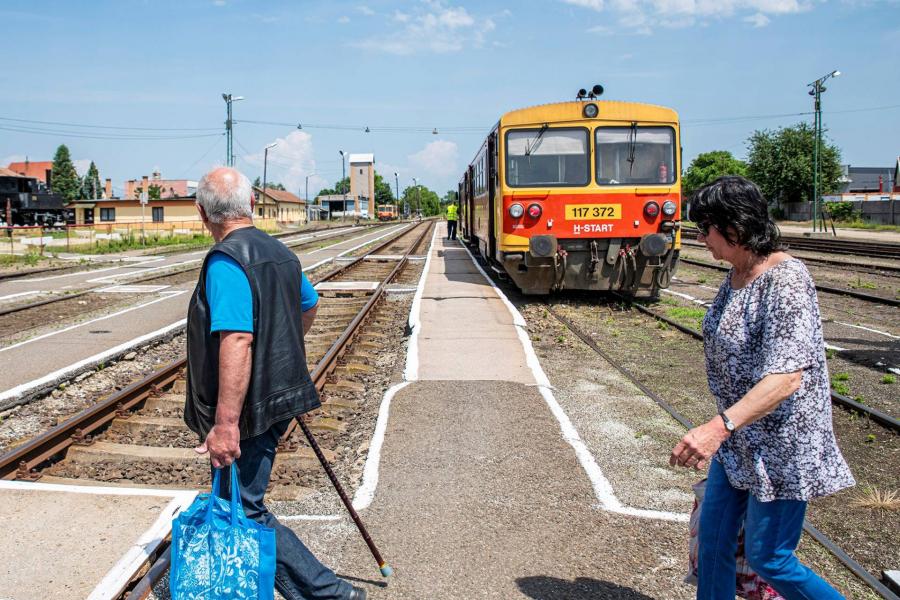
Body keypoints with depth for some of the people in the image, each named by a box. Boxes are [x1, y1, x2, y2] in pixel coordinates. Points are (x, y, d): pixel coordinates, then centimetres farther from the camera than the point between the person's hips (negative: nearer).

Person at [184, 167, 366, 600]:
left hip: (248, 409, -9)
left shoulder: (225, 261, -20)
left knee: (245, 512, 1)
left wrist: (225, 423, -32)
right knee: (234, 498, 21)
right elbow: (309, 305, 25)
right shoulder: (279, 252, 8)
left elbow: (236, 340, -31)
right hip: (278, 398, 9)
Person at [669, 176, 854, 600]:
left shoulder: (785, 283, -24)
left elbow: (786, 377, -32)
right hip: (740, 439, 9)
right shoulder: (738, 273, 4)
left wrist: (719, 426, -41)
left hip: (782, 446, -9)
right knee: (713, 535, 15)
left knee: (767, 559, 4)